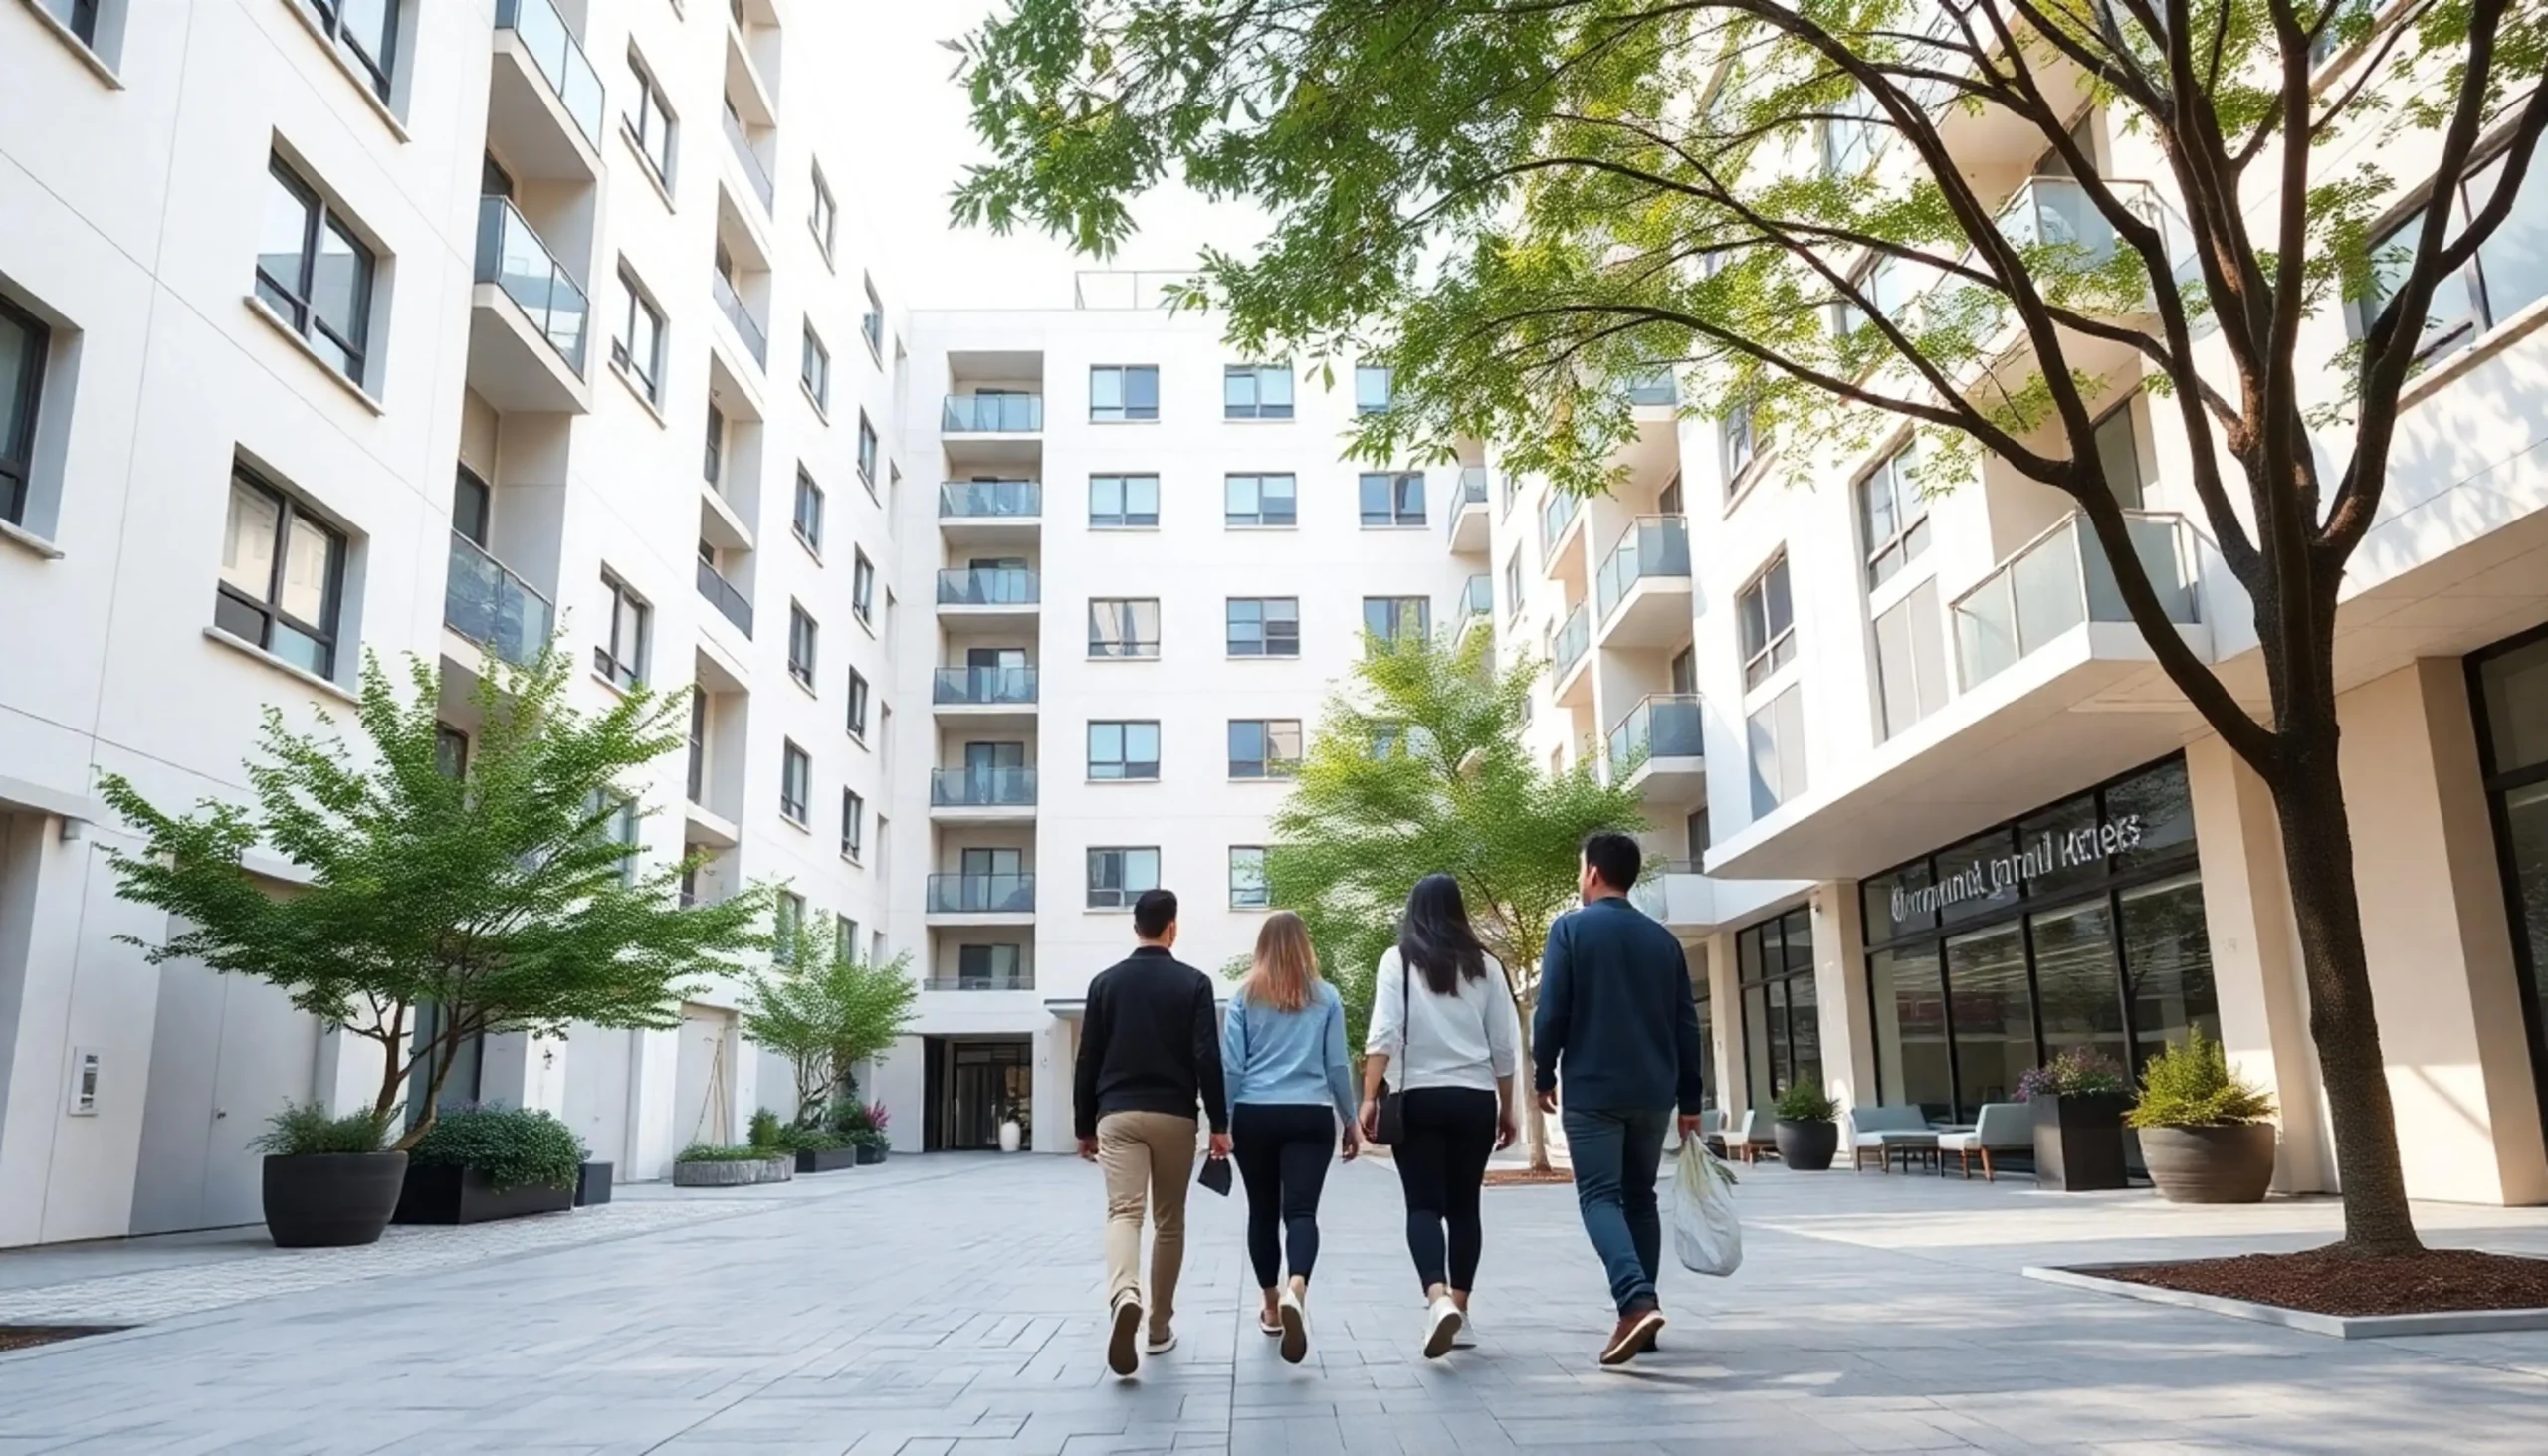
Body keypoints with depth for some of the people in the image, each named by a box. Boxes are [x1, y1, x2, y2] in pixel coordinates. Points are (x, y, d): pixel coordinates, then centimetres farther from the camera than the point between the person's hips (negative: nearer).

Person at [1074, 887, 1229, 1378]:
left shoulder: (1106, 981, 6)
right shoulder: (1194, 983, 0)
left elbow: (1088, 1060, 6)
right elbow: (1208, 1058, -6)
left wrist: (1084, 1126, 14)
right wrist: (1219, 1124, -1)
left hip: (1118, 1114, 0)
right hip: (1174, 1116, 0)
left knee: (1123, 1212, -9)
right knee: (1169, 1221, 13)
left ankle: (1124, 1297, -38)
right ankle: (1160, 1327, 19)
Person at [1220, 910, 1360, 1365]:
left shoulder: (1245, 995, 3)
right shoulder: (1325, 996, 4)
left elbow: (1231, 1065, 1)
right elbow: (1337, 1065, 6)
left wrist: (1222, 1122, 6)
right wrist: (1350, 1120, 15)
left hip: (1254, 1116, 1)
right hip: (1310, 1117, -1)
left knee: (1263, 1210, 14)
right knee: (1301, 1209, -8)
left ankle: (1272, 1306, 25)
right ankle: (1295, 1290, -35)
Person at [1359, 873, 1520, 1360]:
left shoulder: (1398, 960, -1)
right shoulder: (1485, 965, 5)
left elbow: (1384, 1033, -11)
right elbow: (1504, 1045, 6)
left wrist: (1370, 1097, -12)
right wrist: (1507, 1108, 15)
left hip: (1419, 1098, -2)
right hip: (1476, 1099, 2)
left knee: (1424, 1205, -2)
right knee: (1464, 1206, 12)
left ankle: (1438, 1300, -23)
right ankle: (1458, 1309, 16)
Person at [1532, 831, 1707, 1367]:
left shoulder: (1571, 928, -4)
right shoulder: (1663, 939, 10)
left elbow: (1552, 1012, -9)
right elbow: (1687, 1024, 10)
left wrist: (1543, 1075, 3)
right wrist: (1689, 1098, 15)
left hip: (1593, 1089, -5)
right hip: (1653, 1092, 5)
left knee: (1600, 1197, -4)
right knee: (1640, 1198, 15)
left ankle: (1638, 1303, -23)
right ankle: (1640, 1307, 16)